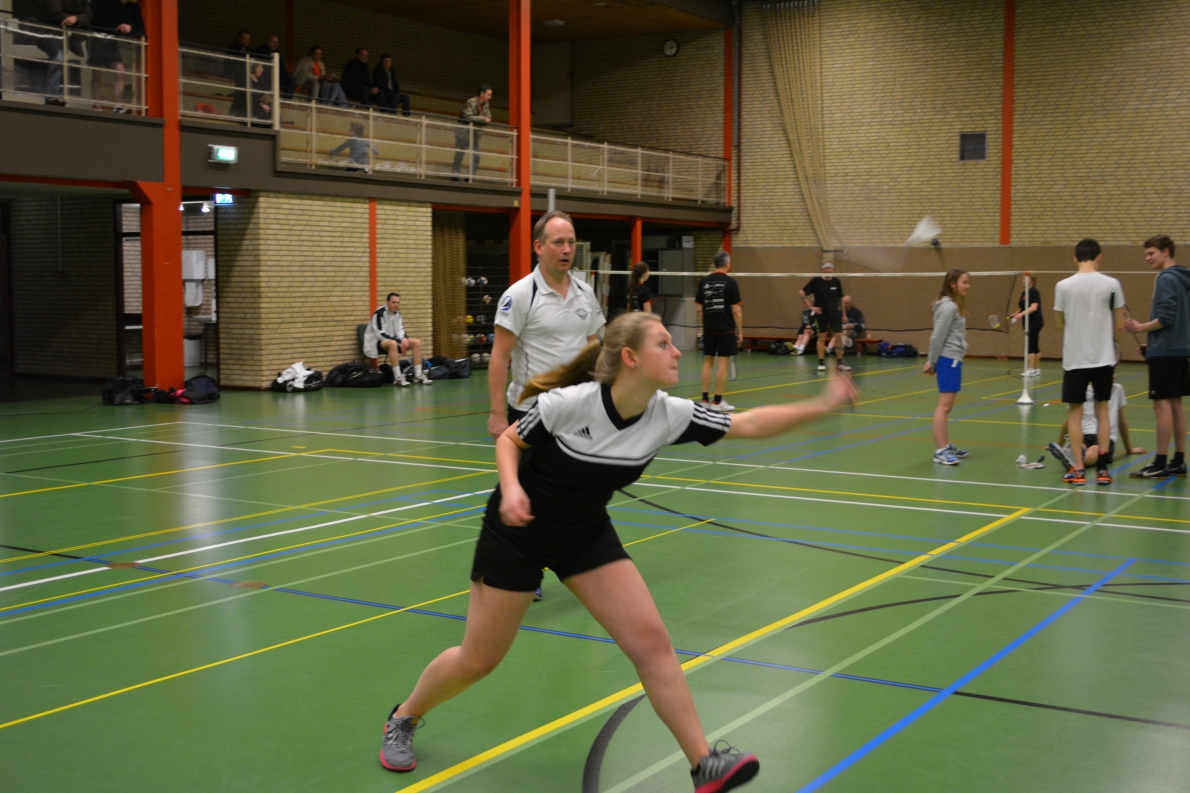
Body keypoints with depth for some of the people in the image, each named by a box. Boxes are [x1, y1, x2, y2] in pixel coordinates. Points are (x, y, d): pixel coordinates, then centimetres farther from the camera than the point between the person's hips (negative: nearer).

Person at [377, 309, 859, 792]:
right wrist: (511, 488, -29)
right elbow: (509, 440, -10)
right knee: (478, 661, 5)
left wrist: (822, 405, -23)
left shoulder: (667, 415, -15)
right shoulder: (568, 402, -27)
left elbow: (749, 424, -14)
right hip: (518, 532, -4)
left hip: (586, 534, 4)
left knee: (650, 639, -9)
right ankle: (403, 719, 33)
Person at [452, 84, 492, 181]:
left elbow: (488, 119, 6)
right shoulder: (471, 102, -15)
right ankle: (454, 174, 3)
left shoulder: (486, 105, 5)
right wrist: (484, 119, -22)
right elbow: (468, 117, -25)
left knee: (476, 156, 0)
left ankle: (471, 176, 5)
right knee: (459, 154, -2)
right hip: (464, 131, -6)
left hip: (475, 132, 6)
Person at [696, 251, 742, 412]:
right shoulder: (730, 282, -8)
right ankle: (718, 401, -1)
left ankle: (705, 399, 10)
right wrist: (740, 331, -3)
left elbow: (698, 308, 6)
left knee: (707, 361, 10)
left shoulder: (704, 281, 4)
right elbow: (736, 310, -10)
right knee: (723, 363, -1)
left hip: (709, 329, 5)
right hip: (726, 329, -4)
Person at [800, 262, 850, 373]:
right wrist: (810, 307, -7)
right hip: (821, 314, -3)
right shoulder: (816, 280, -5)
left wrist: (843, 313, 10)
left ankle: (839, 362, 5)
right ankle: (821, 363, 8)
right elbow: (802, 293, -2)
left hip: (835, 314, 3)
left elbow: (841, 298, 14)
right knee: (822, 337, 0)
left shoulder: (837, 282, 4)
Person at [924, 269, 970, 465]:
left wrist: (932, 361, 13)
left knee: (947, 405, 15)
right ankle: (940, 451, -11)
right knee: (944, 405, -11)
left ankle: (946, 446, 23)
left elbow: (938, 336, 17)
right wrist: (932, 362, -10)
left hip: (953, 360, 10)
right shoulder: (949, 307, -13)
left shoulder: (953, 305, 17)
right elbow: (938, 337, -16)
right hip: (949, 360, -10)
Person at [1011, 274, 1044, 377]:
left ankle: (1031, 369, -12)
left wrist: (1022, 314, -32)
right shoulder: (1024, 293, 14)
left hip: (1034, 323, -9)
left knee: (1030, 346, -12)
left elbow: (1034, 307, -23)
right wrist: (1016, 314, 7)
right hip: (1029, 324, 9)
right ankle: (1037, 369, 14)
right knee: (1035, 347, 11)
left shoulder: (1033, 292, -13)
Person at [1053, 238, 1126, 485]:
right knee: (1102, 411, 12)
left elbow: (1060, 324, 4)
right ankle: (1102, 468, 10)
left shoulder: (1063, 286, -5)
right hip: (1103, 358, 1)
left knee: (1075, 412, 6)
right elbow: (1119, 325, 1)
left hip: (1075, 359, -1)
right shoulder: (1112, 284, -4)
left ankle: (1079, 469, 3)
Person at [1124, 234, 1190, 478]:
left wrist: (1140, 328, -9)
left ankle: (1160, 463, -5)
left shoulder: (1166, 279, -13)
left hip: (1164, 352, -9)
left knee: (1162, 404, -7)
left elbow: (1165, 317, -21)